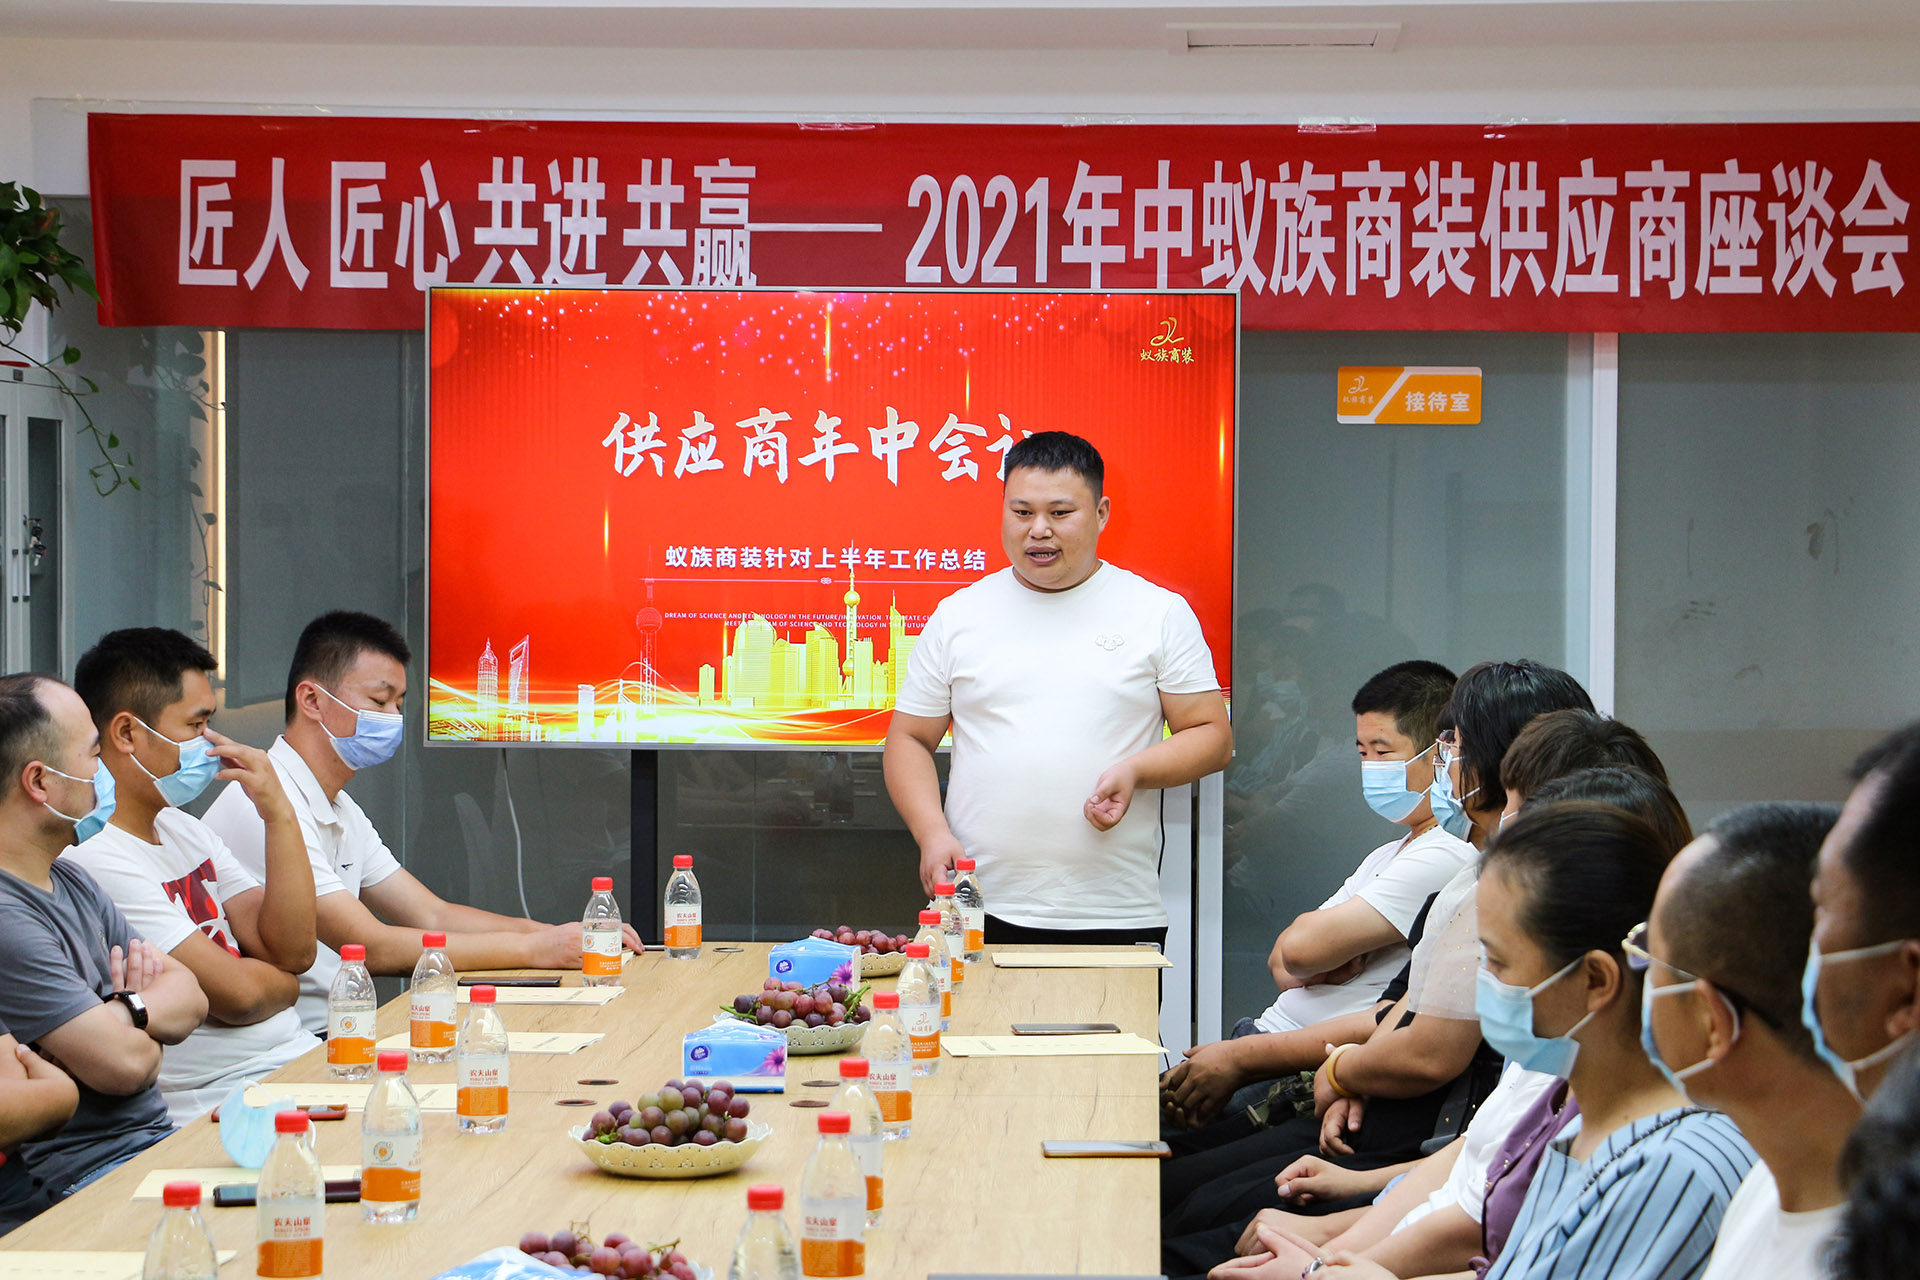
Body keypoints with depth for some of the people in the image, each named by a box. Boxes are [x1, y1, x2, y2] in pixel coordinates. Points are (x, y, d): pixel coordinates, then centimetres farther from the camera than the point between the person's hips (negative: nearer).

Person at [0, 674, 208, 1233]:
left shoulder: (70, 880, 13)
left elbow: (189, 997, 13)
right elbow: (122, 1064, -21)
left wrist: (129, 1013, -8)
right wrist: (144, 1032, 2)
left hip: (154, 1137, 10)